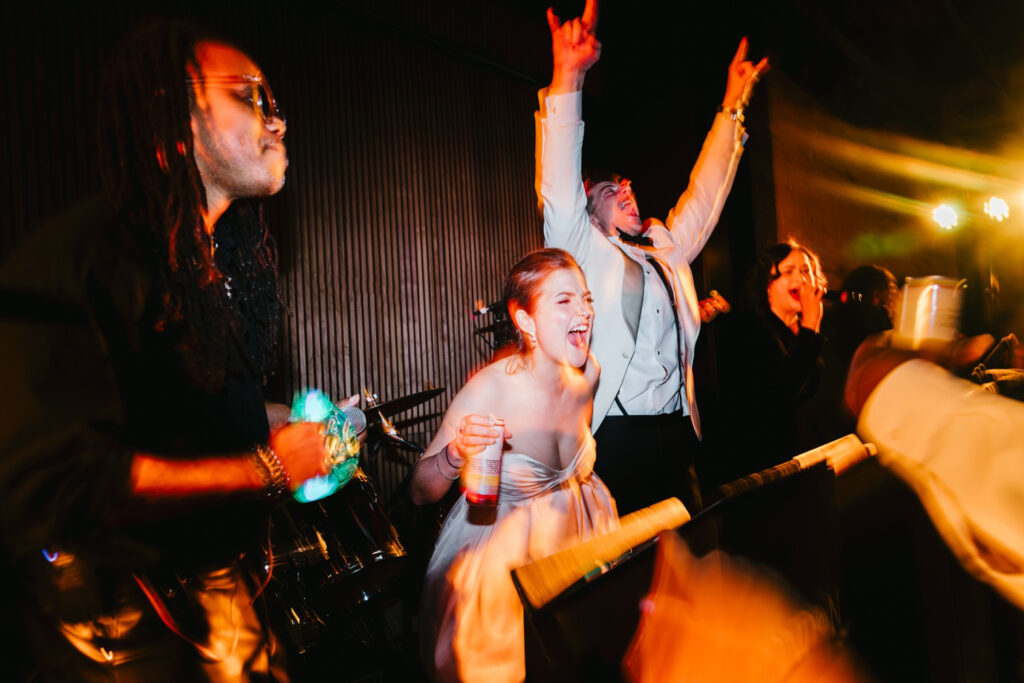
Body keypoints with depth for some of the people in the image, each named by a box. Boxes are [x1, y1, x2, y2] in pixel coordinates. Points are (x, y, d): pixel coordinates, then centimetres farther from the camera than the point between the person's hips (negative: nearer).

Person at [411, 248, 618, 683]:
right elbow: (421, 493, -20)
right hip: (498, 554, -4)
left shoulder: (588, 374, -11)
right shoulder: (488, 391, -26)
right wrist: (455, 454, -38)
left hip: (577, 534, 5)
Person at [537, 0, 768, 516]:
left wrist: (732, 105, 27)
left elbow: (704, 197, 25)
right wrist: (567, 78, -21)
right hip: (612, 439, -6)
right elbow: (559, 186, -11)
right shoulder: (582, 250, 2)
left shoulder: (666, 250, 18)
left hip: (674, 433, 6)